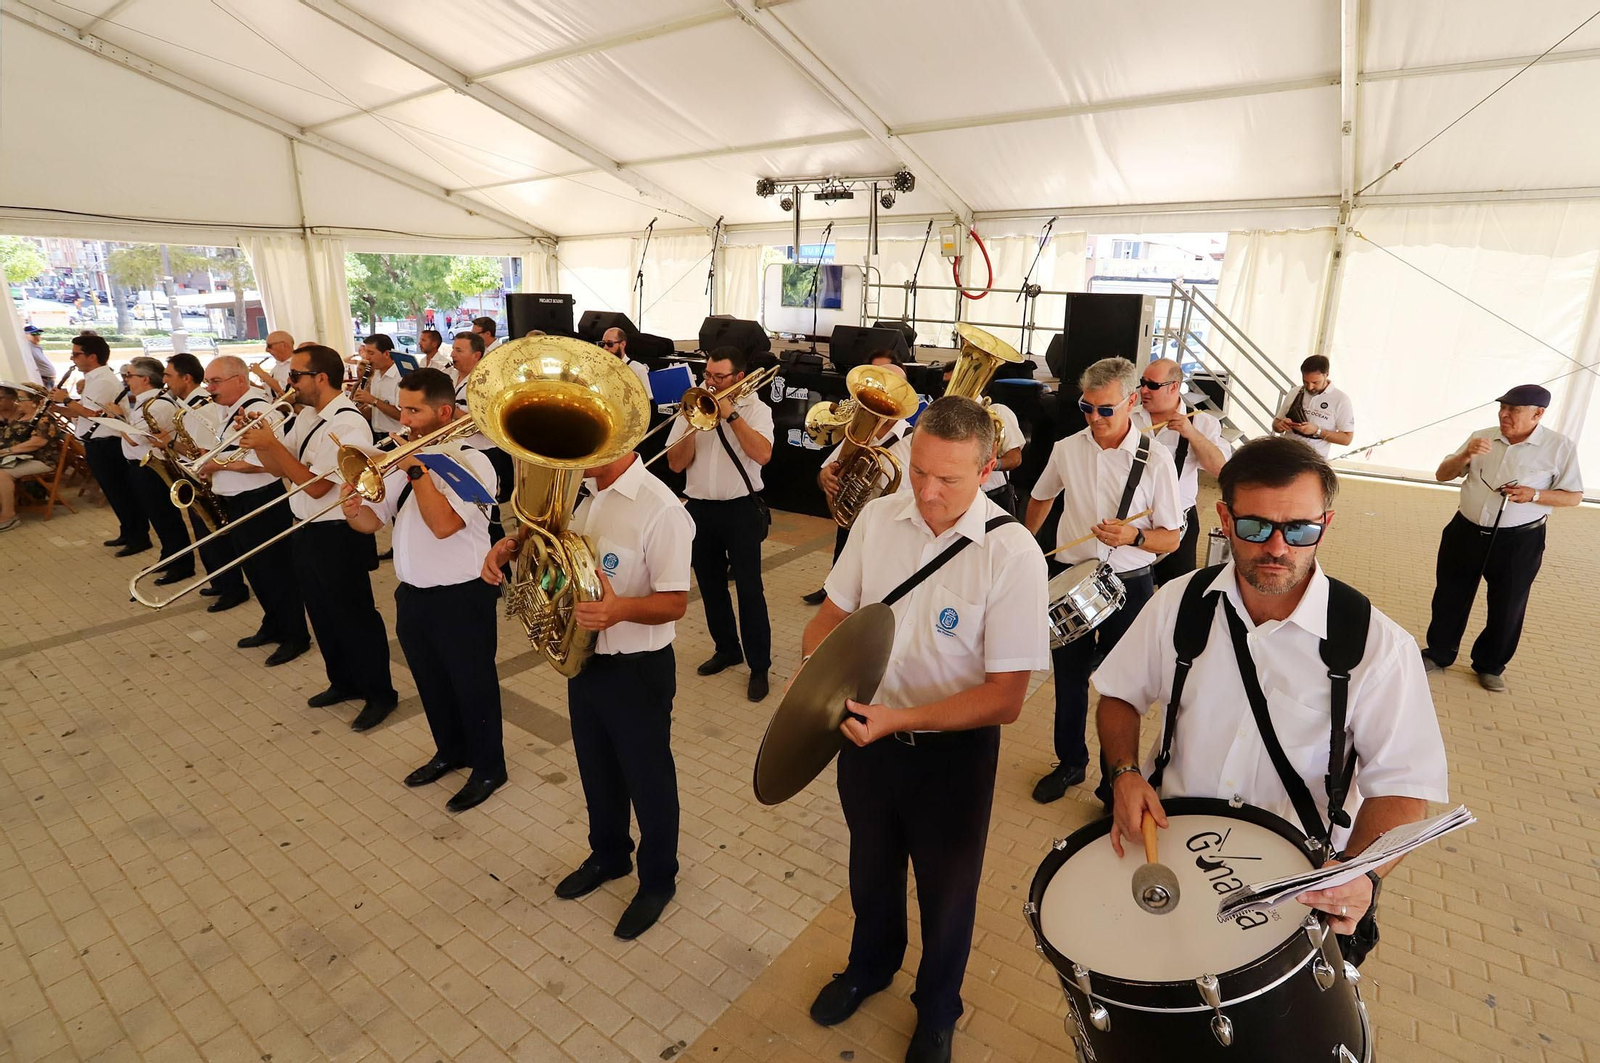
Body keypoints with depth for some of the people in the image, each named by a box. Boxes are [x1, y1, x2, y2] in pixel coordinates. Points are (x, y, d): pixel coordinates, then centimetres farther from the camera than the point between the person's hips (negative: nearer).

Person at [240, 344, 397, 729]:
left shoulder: (347, 424, -21)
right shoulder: (307, 417, 7)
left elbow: (316, 485, -24)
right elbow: (279, 469, 11)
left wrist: (271, 443, -22)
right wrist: (257, 441, -6)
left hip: (337, 537, -9)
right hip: (306, 531, 9)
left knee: (354, 617, 2)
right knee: (322, 614, 20)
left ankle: (380, 694, 18)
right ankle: (344, 682, 38)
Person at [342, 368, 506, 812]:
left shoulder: (471, 463, -16)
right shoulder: (404, 459, 7)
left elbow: (444, 524, -28)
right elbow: (373, 521, 8)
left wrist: (416, 470, -23)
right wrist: (354, 509, -14)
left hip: (461, 598, -7)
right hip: (411, 595, 8)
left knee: (472, 686, 7)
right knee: (432, 684, 22)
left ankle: (488, 768, 26)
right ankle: (450, 751, 44)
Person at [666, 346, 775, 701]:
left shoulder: (755, 408, -2)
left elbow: (763, 454, -20)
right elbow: (676, 463, -2)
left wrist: (731, 414, -18)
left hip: (741, 509, -4)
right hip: (700, 509, 4)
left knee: (749, 589, -3)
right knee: (710, 586, 15)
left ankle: (759, 665, 8)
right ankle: (727, 649, 33)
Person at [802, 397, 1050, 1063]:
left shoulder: (1011, 553, -23)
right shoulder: (878, 516, -10)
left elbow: (1005, 698, -22)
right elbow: (834, 612, 3)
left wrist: (901, 719, -31)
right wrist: (811, 667, -16)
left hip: (951, 751, -3)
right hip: (864, 733, 4)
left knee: (946, 891, 21)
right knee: (870, 868, 28)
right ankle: (869, 965, 60)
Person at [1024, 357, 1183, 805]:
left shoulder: (1155, 460, -11)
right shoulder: (1066, 449, -1)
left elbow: (1171, 539, -7)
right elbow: (1041, 498, 19)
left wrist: (1133, 536, -26)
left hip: (1127, 586, -3)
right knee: (1068, 680, 17)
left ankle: (1115, 784, 27)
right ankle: (1070, 763, 39)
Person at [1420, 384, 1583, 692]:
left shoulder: (1559, 447, -6)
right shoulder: (1481, 437, 2)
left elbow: (1574, 495, -1)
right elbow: (1442, 475, 4)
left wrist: (1534, 495, -20)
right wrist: (1466, 455, -15)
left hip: (1518, 542, -2)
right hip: (1466, 533, 3)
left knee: (1506, 608, 9)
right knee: (1449, 598, 12)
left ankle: (1490, 666, 28)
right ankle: (1438, 653, 29)